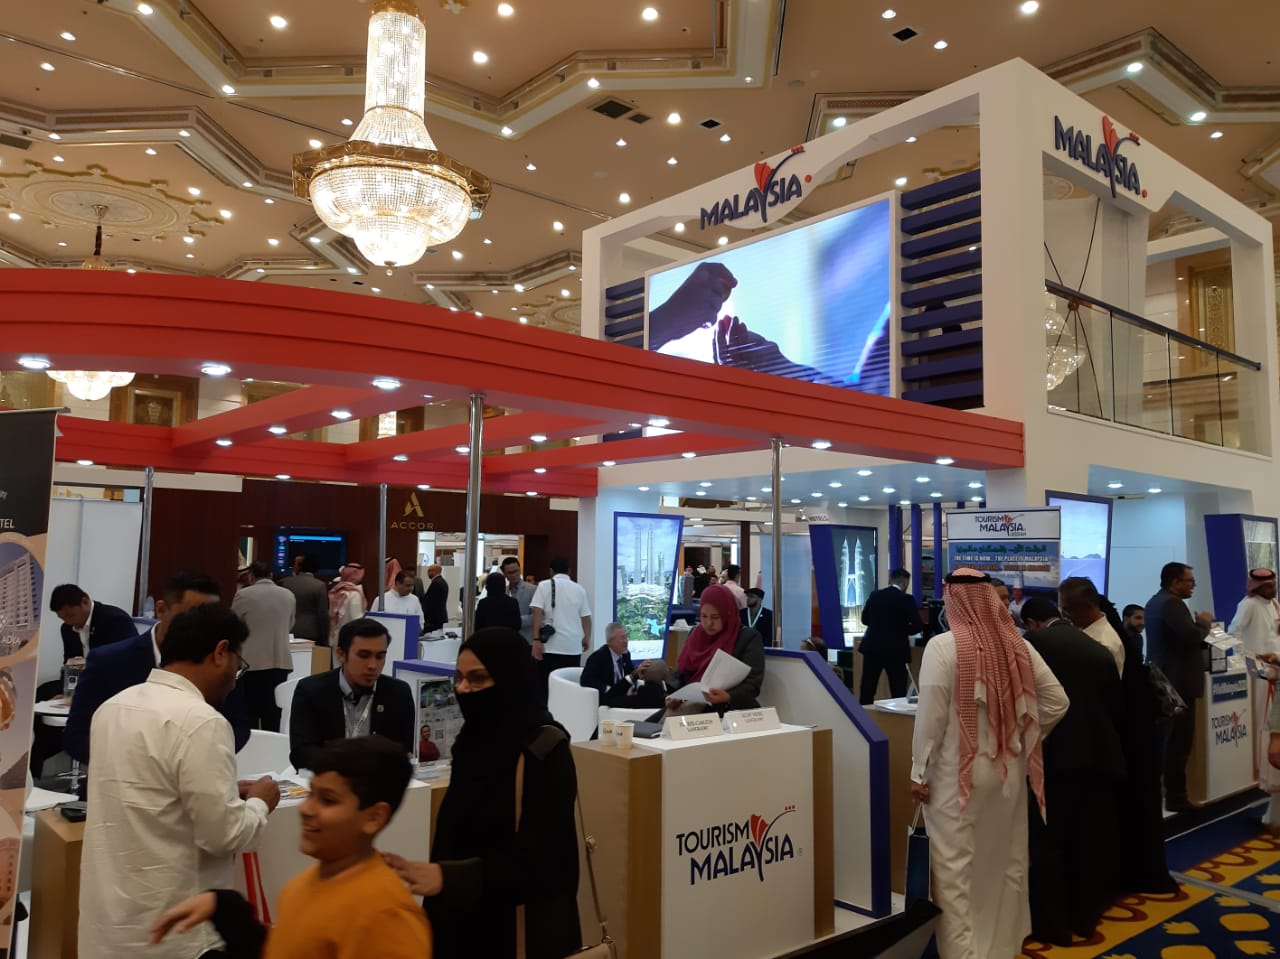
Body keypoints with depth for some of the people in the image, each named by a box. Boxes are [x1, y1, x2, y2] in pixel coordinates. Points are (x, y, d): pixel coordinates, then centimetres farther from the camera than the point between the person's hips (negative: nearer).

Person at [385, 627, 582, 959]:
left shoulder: (545, 749, -17)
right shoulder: (474, 737, 4)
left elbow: (535, 859, -22)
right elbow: (456, 835, 8)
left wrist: (444, 876, -31)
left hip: (523, 929, -6)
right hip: (463, 921, 6)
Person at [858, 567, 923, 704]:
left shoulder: (874, 595, 3)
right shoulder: (906, 599, -10)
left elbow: (864, 619, 12)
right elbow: (917, 626, -13)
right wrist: (903, 630, 6)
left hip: (872, 647, 4)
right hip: (895, 650, -4)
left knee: (867, 689, 10)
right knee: (898, 690, 2)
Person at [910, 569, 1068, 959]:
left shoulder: (943, 646, -15)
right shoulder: (1018, 645, 0)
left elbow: (931, 715, -15)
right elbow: (1057, 702, 4)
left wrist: (919, 771, -6)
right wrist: (1022, 736, 16)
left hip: (958, 774, -5)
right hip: (1009, 770, 6)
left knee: (957, 868, 3)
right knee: (1007, 862, 18)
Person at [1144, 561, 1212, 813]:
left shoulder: (1155, 602, 15)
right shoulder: (1172, 604, -18)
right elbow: (1191, 636, -28)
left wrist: (1198, 625, 11)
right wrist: (1205, 622, -9)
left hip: (1161, 680, 11)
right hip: (1178, 682, -11)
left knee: (1164, 739, 18)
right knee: (1178, 742, -5)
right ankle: (1176, 798, -1)